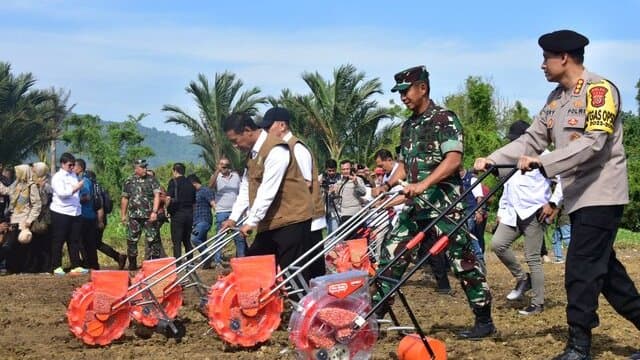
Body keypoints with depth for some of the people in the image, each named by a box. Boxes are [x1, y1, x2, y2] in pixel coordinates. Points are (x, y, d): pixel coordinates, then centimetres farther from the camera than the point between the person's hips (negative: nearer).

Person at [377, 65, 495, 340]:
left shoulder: (445, 119, -7)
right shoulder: (408, 126, 16)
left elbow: (453, 159, -19)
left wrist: (424, 184, -29)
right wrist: (388, 185, 8)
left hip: (444, 205, -8)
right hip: (415, 207, 8)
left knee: (462, 261, -3)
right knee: (391, 254, 4)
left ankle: (484, 321, 6)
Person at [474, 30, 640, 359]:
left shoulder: (599, 90, -13)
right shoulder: (556, 99, 13)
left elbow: (593, 143, -24)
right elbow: (532, 139, 11)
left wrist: (543, 163, -29)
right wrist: (493, 160, -2)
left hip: (601, 194, -9)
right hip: (578, 195, 9)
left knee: (581, 268, -9)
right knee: (605, 267, 13)